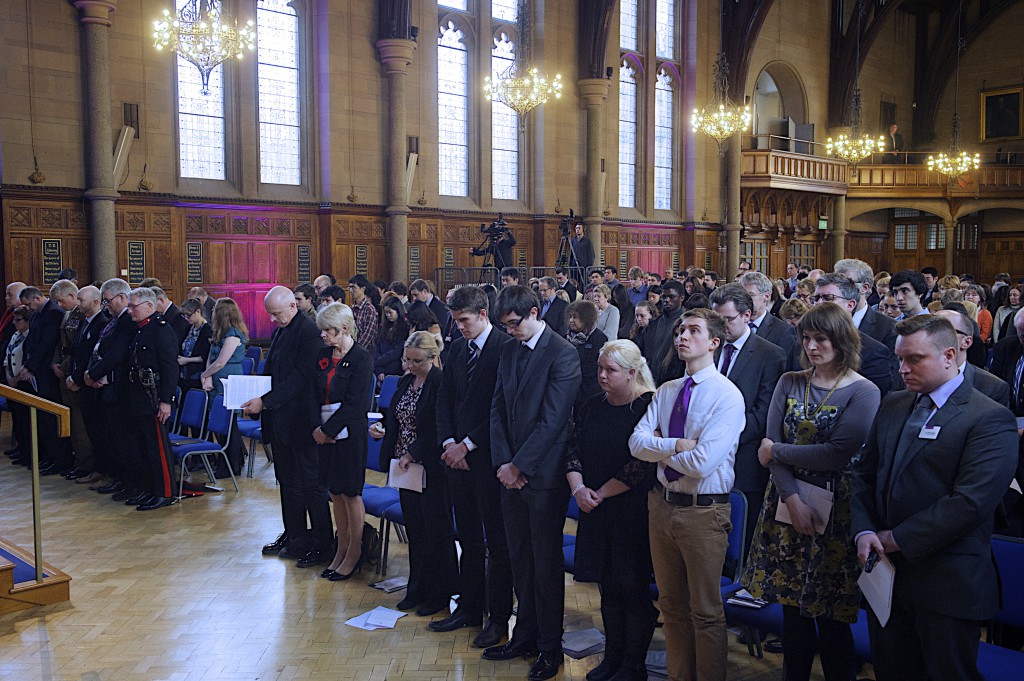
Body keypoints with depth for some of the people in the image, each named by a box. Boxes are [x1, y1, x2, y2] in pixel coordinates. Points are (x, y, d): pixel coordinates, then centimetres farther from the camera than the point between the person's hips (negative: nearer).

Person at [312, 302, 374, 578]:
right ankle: (341, 547, 23)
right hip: (325, 431, 7)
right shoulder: (323, 354, 10)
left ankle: (354, 552, 13)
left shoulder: (361, 358, -11)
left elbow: (354, 403, -15)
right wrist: (317, 427, -4)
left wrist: (328, 429, -13)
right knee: (335, 491, 12)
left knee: (350, 492, 1)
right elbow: (316, 393, 9)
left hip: (349, 433, -6)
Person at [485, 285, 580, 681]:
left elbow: (552, 420, -17)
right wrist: (502, 462, -3)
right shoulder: (509, 352, 10)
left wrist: (519, 465, -14)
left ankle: (550, 648, 19)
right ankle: (525, 636, 29)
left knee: (546, 562, 5)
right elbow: (498, 410, 9)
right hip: (512, 473, 6)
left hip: (543, 474, -6)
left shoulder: (562, 354, -13)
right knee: (520, 559, 14)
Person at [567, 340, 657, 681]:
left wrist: (602, 493, -13)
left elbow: (645, 463, -17)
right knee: (608, 586, 13)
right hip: (596, 512, 6)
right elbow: (574, 449, 9)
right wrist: (578, 488, -8)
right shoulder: (593, 406, 9)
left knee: (632, 586, 2)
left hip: (633, 510, -6)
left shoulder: (650, 406, -11)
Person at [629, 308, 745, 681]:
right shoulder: (666, 391, 7)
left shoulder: (727, 396, -15)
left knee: (706, 612, 8)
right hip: (662, 505, 7)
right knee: (671, 604, 19)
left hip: (703, 511, -6)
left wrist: (659, 449, -9)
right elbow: (637, 442, -3)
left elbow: (701, 463, -24)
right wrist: (677, 446, -19)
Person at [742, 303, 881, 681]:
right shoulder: (790, 383, 5)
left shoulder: (864, 392, -7)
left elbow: (838, 453, -18)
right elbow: (771, 445, -2)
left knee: (831, 614, 4)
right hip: (787, 503, 4)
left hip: (835, 511, -4)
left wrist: (777, 451, -10)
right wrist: (792, 498, -14)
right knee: (792, 604, 12)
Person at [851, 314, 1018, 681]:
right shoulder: (892, 405, 11)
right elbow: (864, 473, 12)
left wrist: (896, 539, -16)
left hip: (947, 584, -6)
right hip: (886, 572, 6)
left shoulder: (990, 419, -11)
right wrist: (864, 531, -4)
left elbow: (970, 503, -20)